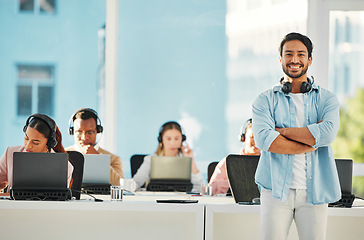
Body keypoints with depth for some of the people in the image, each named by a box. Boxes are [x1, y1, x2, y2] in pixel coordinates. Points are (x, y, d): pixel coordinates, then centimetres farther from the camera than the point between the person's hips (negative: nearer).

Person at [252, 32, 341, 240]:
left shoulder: (326, 99, 9)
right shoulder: (266, 100, 7)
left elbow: (328, 133, -11)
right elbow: (263, 139, -11)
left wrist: (281, 131, -7)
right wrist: (311, 142, -10)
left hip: (314, 191, 1)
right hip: (276, 189, -1)